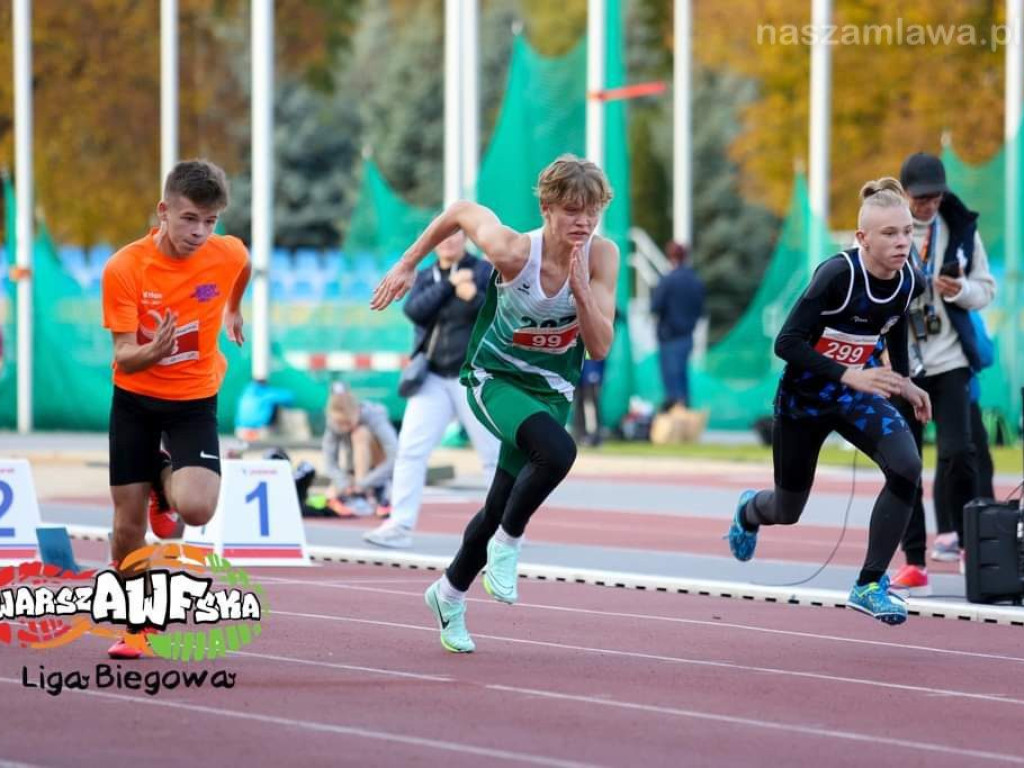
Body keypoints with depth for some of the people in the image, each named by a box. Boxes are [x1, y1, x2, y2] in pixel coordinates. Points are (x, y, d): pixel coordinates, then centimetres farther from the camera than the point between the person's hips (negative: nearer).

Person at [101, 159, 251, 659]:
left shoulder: (230, 255, -14)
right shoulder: (123, 269, -20)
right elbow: (124, 357, -20)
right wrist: (152, 351, -42)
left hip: (195, 400, 0)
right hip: (135, 399, 0)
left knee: (196, 508, -22)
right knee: (128, 524, 1)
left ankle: (163, 479, 16)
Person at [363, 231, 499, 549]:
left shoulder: (485, 272, 0)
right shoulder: (425, 278, 11)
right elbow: (414, 310, -7)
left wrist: (474, 298, -28)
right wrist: (449, 285, -16)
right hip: (433, 379, 4)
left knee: (494, 455, 0)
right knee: (410, 449, -7)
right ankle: (400, 525, -7)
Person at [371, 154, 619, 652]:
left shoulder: (601, 257, -17)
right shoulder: (514, 252, -25)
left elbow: (599, 348, -18)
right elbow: (462, 211, -6)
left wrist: (581, 289, -32)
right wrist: (407, 265, 1)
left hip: (551, 390, 4)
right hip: (494, 379, -4)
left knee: (502, 508, 12)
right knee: (556, 451, -34)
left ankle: (449, 596, 39)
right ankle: (506, 546, -10)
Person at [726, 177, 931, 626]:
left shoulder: (909, 282, -10)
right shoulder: (838, 274, -28)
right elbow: (787, 342, -28)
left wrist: (904, 382, 5)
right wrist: (848, 375, -37)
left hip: (857, 394, 4)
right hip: (803, 398, -4)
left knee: (907, 467, -25)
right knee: (788, 511, 13)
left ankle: (869, 585, -13)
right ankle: (749, 511, 55)